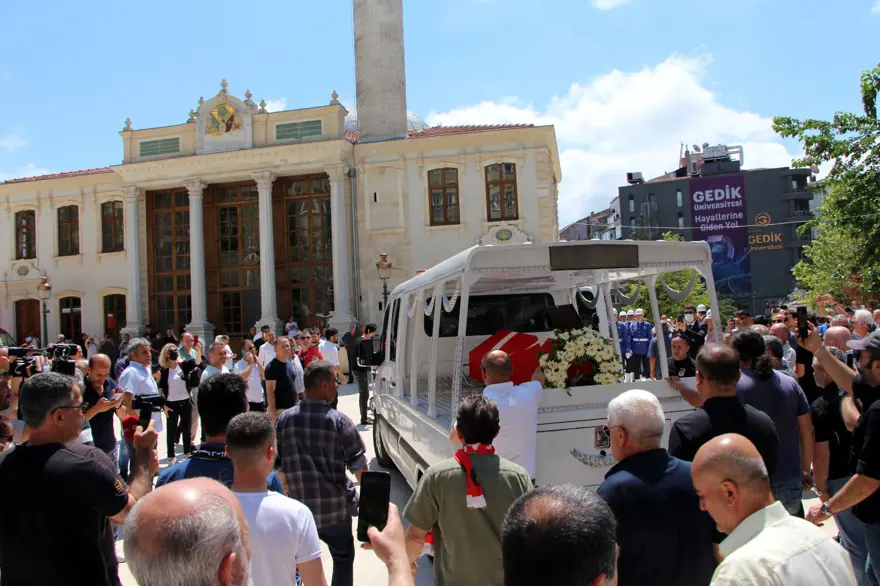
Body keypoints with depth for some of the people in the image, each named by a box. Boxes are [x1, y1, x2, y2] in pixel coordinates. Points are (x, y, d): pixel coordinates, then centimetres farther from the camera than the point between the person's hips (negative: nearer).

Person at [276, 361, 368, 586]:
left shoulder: (284, 419, -5)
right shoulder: (339, 420, -14)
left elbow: (276, 464, 5)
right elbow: (358, 466, -7)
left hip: (298, 506, 3)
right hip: (335, 508, -3)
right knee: (343, 559, 18)